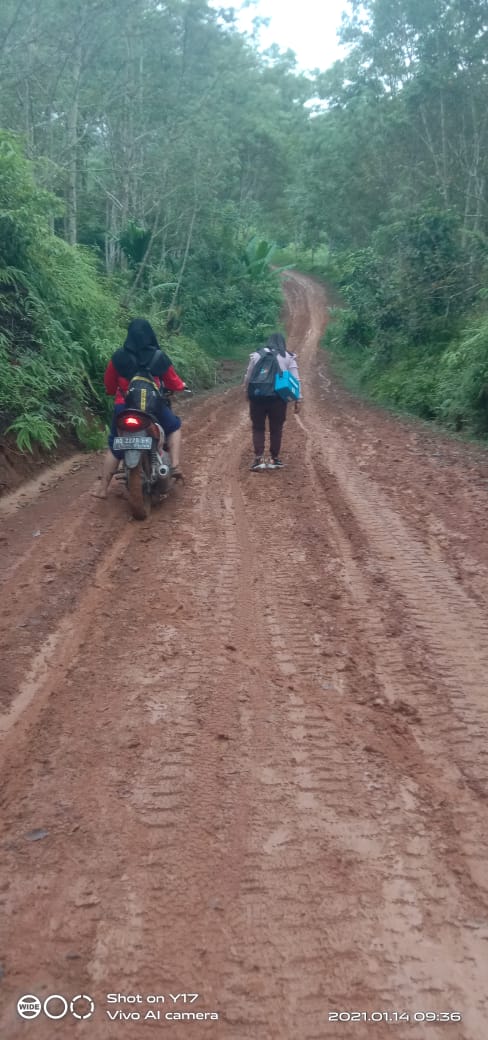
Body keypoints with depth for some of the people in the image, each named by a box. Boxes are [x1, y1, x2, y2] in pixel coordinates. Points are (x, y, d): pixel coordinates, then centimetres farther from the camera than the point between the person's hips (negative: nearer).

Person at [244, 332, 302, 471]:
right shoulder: (288, 357, 6)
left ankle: (259, 459, -2)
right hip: (278, 397, 0)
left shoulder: (256, 355, 9)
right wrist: (298, 399, 3)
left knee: (258, 428, 9)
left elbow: (248, 377, 10)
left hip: (257, 396, 1)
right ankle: (274, 459, 15)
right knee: (276, 428, 10)